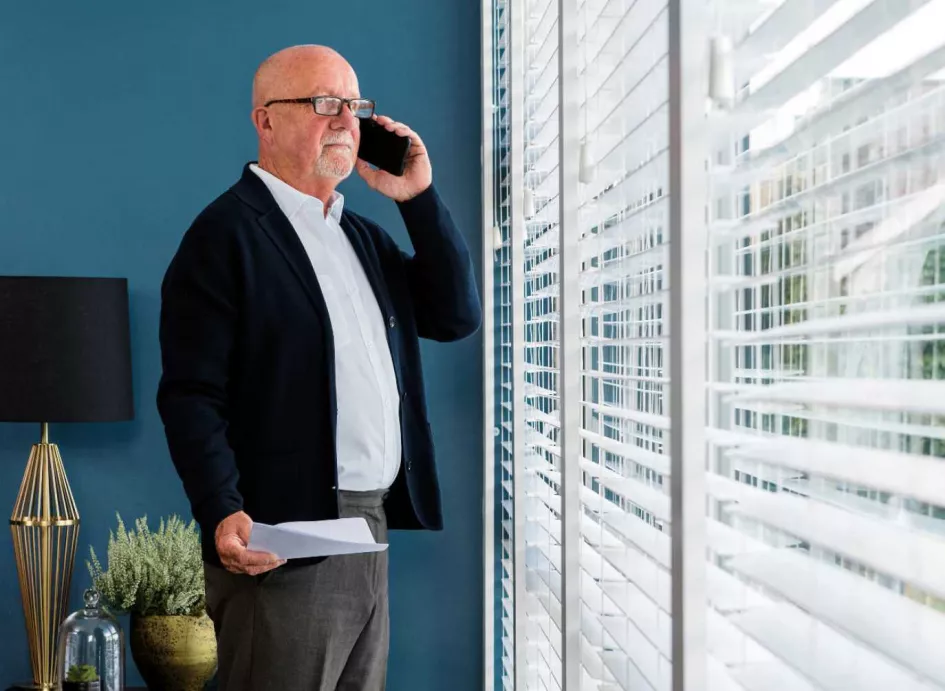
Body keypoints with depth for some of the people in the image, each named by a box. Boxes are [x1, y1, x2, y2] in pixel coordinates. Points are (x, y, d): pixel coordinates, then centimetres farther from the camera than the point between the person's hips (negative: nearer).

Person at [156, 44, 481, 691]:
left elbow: (457, 316, 11)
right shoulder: (225, 233, -7)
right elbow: (191, 395, -13)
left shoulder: (363, 236, 17)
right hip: (284, 543, -7)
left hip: (371, 534, 8)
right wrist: (223, 515, -26)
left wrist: (419, 197, 4)